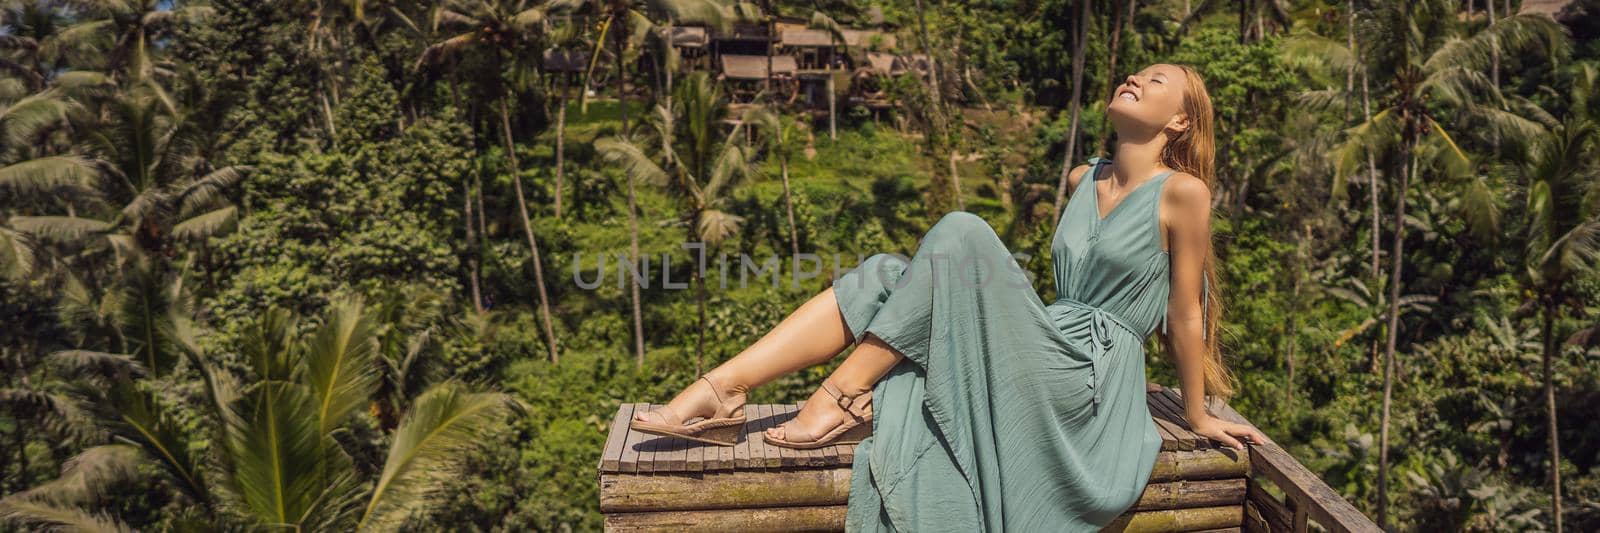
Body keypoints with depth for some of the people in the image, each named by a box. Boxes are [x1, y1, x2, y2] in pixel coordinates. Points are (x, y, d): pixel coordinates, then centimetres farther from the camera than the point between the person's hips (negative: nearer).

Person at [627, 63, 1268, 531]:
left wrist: (1198, 414, 6)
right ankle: (719, 390, -21)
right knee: (882, 277, -8)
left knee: (961, 233, -24)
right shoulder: (1084, 180, 16)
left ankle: (843, 394, -23)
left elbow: (1186, 314, -1)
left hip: (1089, 379, -7)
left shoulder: (1182, 192, -6)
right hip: (1042, 360, 7)